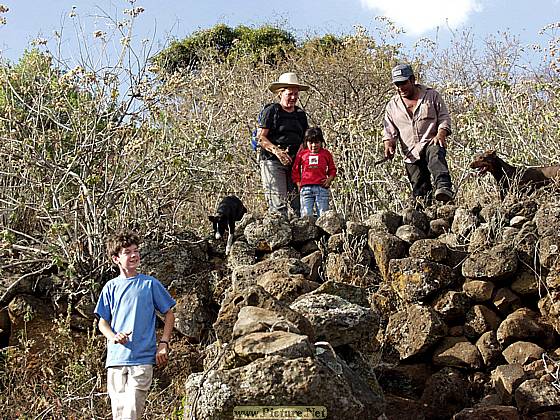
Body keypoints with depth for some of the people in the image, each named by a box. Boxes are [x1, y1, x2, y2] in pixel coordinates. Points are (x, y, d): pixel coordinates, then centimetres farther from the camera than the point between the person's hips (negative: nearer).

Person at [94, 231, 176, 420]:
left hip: (142, 359, -2)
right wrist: (114, 337, -9)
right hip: (116, 358, 3)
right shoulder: (111, 287, 10)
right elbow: (102, 322, 12)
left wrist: (163, 344, -1)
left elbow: (169, 314, 11)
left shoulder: (150, 284, 5)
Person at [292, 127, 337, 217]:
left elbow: (332, 169, 17)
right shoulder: (301, 154, 12)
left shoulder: (326, 153, 12)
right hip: (306, 188, 0)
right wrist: (298, 183, 6)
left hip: (321, 187, 0)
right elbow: (295, 170, 16)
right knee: (306, 215, -3)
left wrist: (329, 180, -1)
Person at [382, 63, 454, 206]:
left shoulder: (432, 95, 10)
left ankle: (444, 187, -60)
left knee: (435, 155, -39)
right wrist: (388, 144, -6)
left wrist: (441, 134, -13)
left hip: (431, 142, -4)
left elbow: (444, 117, 6)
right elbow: (389, 130, 16)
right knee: (419, 192, -2)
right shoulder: (392, 105, 16)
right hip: (411, 154, 4)